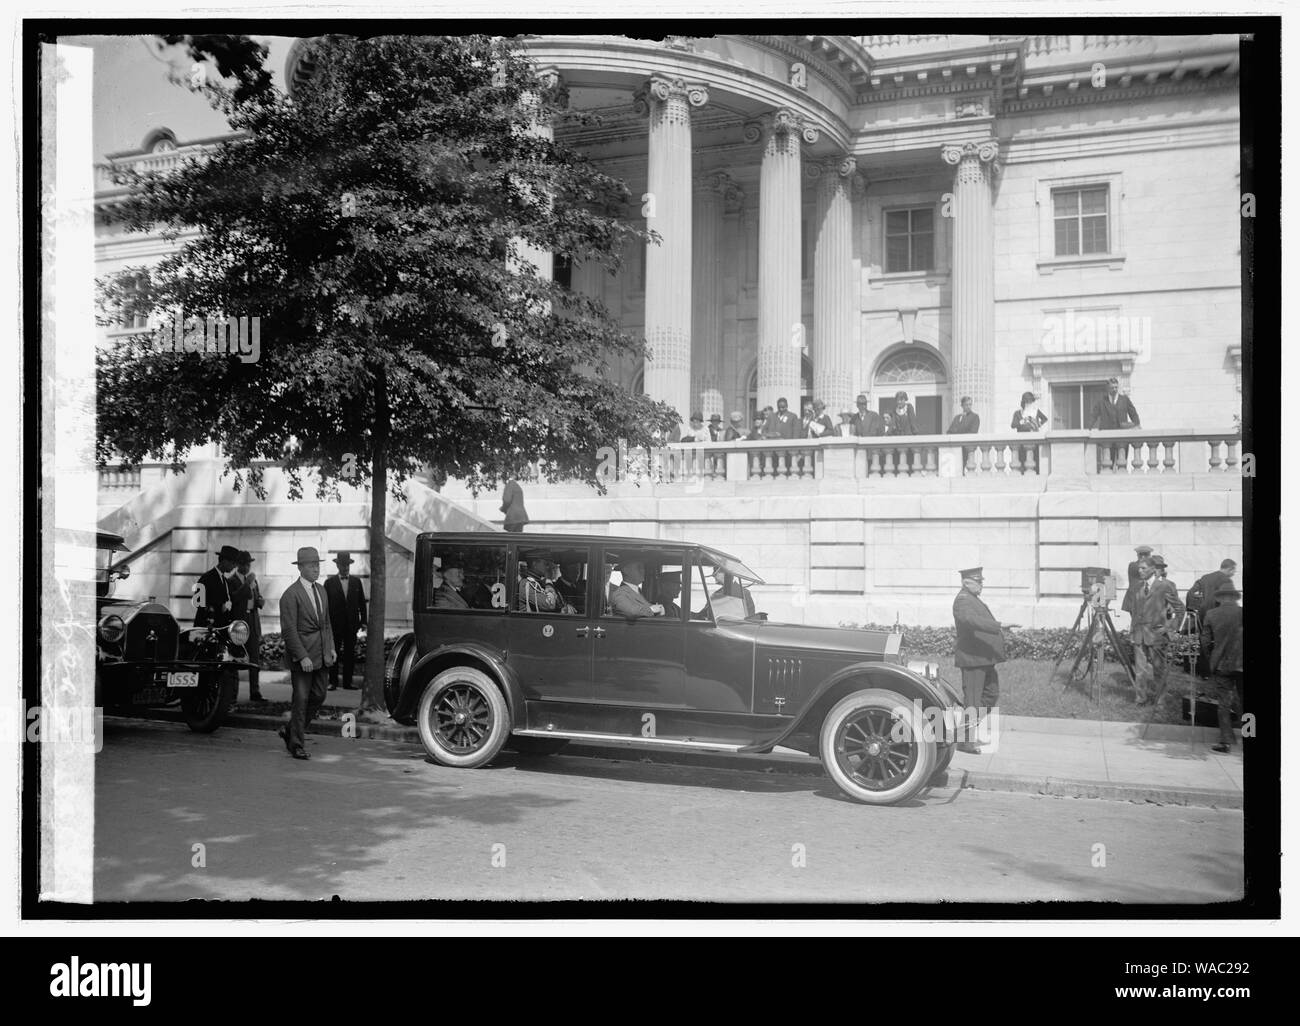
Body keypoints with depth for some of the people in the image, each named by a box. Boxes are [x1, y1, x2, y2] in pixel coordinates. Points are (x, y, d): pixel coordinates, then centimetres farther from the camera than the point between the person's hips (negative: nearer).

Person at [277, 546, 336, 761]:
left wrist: (331, 648, 10)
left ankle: (290, 731, 27)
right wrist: (302, 657, -20)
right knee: (301, 700, -2)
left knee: (318, 696, 10)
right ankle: (296, 745, 9)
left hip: (320, 655, 7)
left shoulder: (320, 590, 13)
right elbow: (289, 630, -16)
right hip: (301, 656, -7)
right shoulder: (291, 595, -12)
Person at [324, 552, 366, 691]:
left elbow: (362, 603, 11)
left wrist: (363, 621, 3)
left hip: (351, 625, 2)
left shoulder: (356, 582, 9)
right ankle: (333, 681, 8)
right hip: (334, 624, -2)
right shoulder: (329, 583, 2)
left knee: (350, 653, 3)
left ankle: (348, 681, 8)